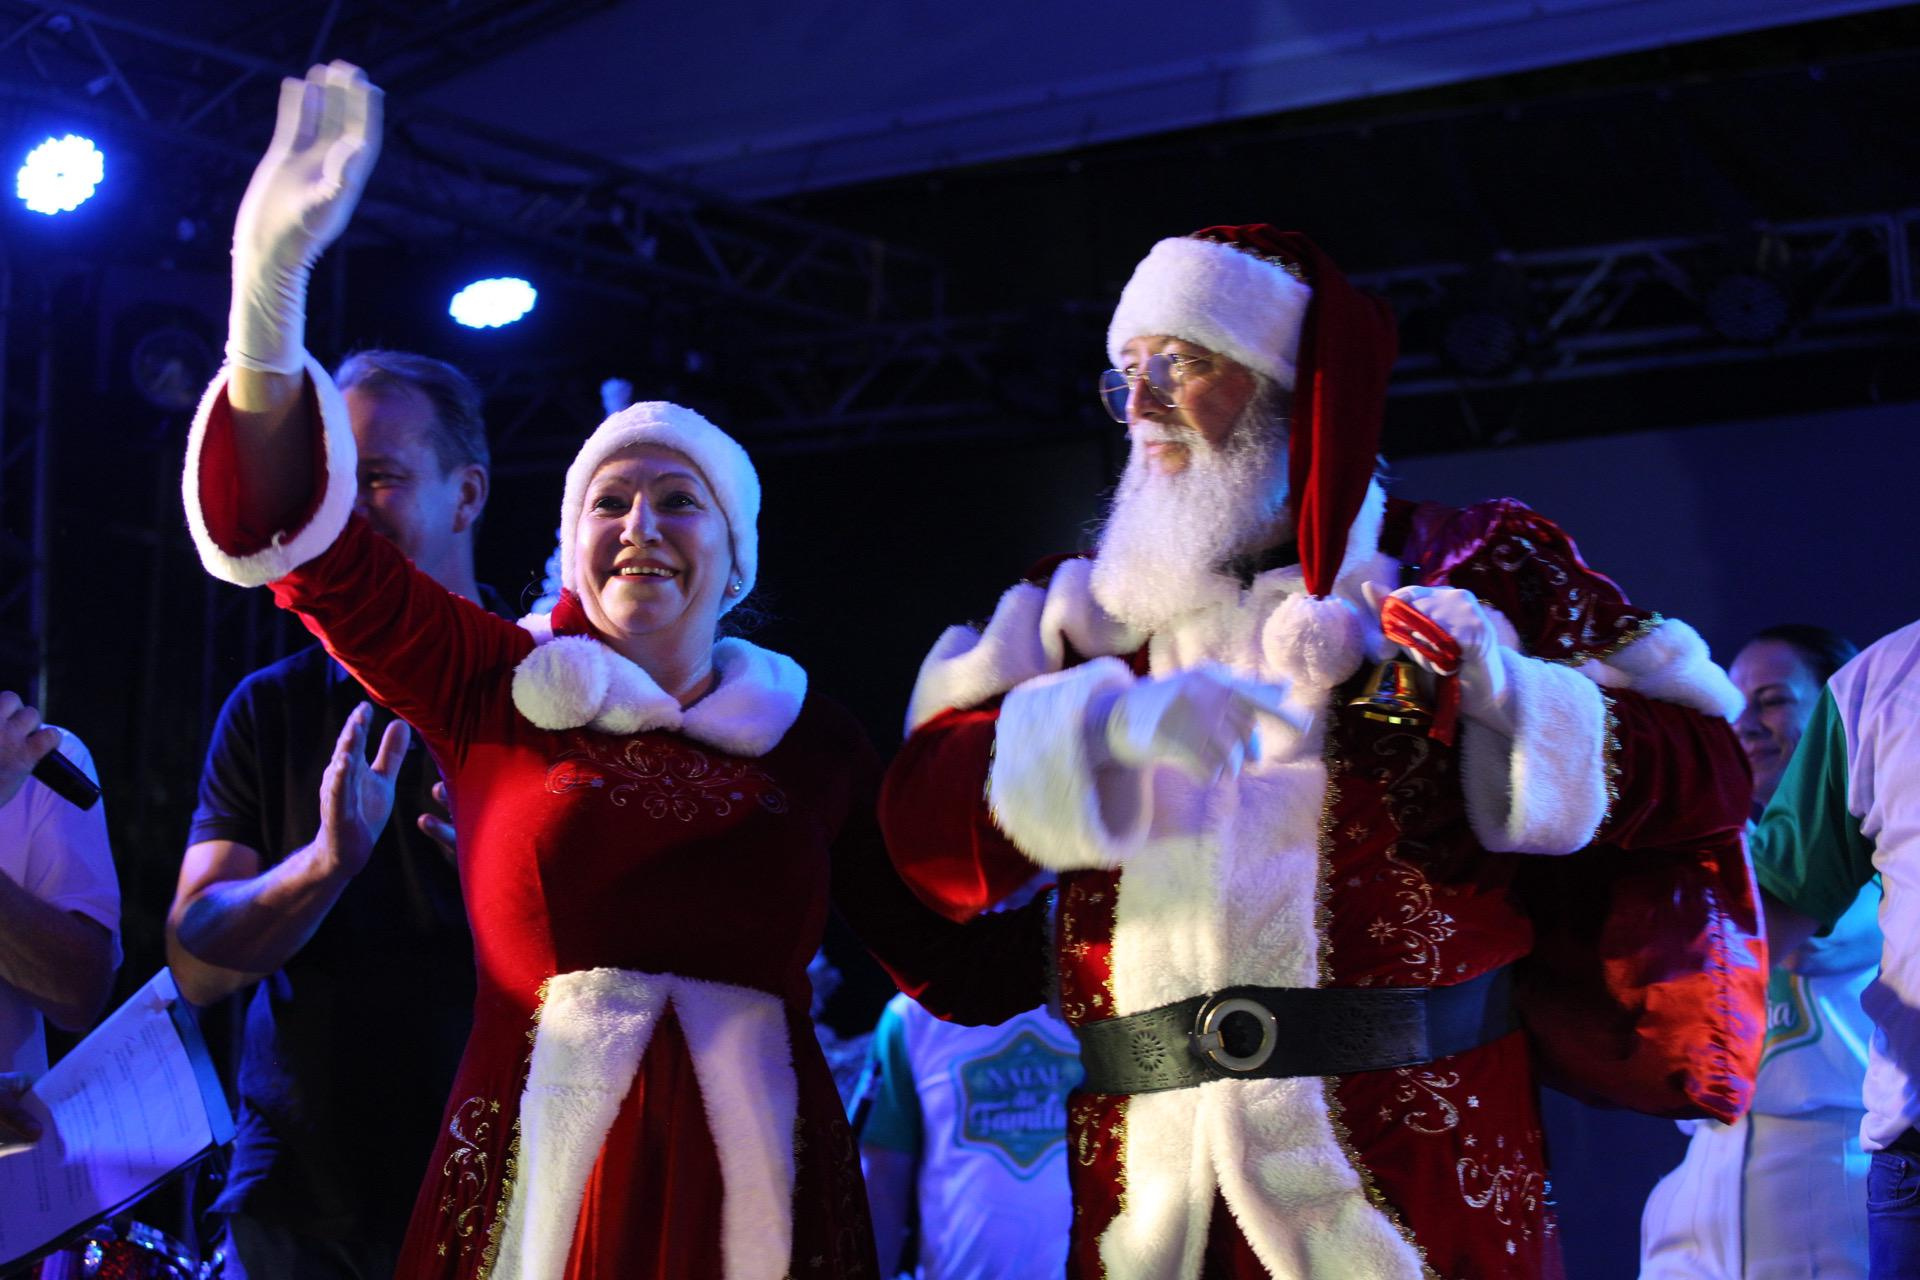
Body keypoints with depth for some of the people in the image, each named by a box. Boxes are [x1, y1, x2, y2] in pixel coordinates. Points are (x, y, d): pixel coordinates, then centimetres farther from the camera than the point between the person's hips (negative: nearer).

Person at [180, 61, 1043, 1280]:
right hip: (539, 1176, -1)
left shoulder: (812, 735, 7)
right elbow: (311, 543, -4)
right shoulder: (500, 692, 6)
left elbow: (955, 960, 13)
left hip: (756, 1182, 1)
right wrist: (272, 286, -16)